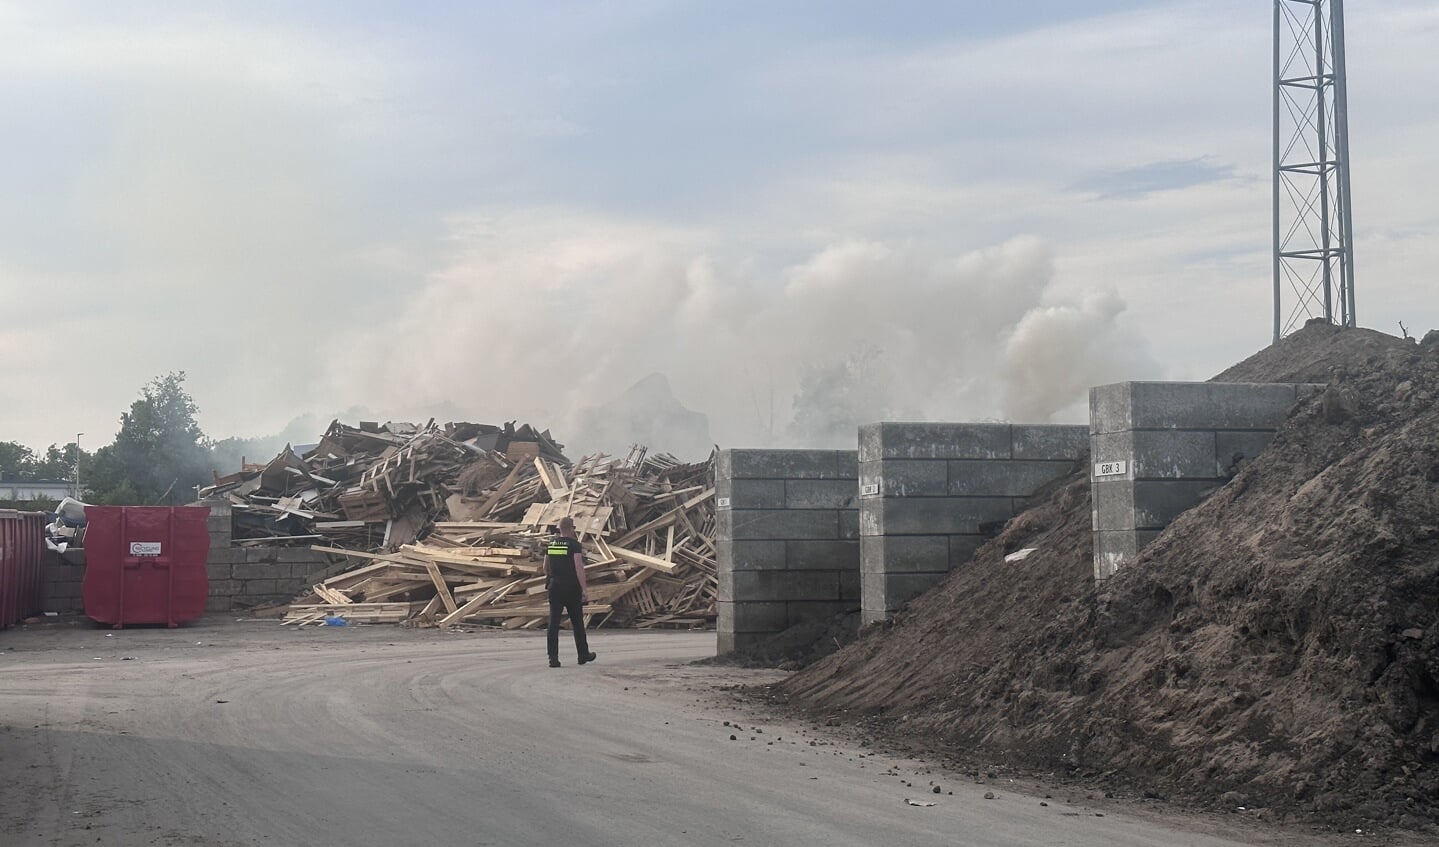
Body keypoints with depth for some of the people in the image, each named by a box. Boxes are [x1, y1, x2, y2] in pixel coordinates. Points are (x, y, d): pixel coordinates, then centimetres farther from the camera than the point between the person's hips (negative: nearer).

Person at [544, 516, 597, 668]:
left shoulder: (551, 543, 7)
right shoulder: (574, 544, -9)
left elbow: (546, 567, 16)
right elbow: (579, 568, -17)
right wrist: (584, 590, -17)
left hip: (554, 587, 4)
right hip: (571, 587, -4)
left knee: (553, 623, 1)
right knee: (577, 621, 11)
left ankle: (553, 658, -8)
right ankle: (583, 654, 23)